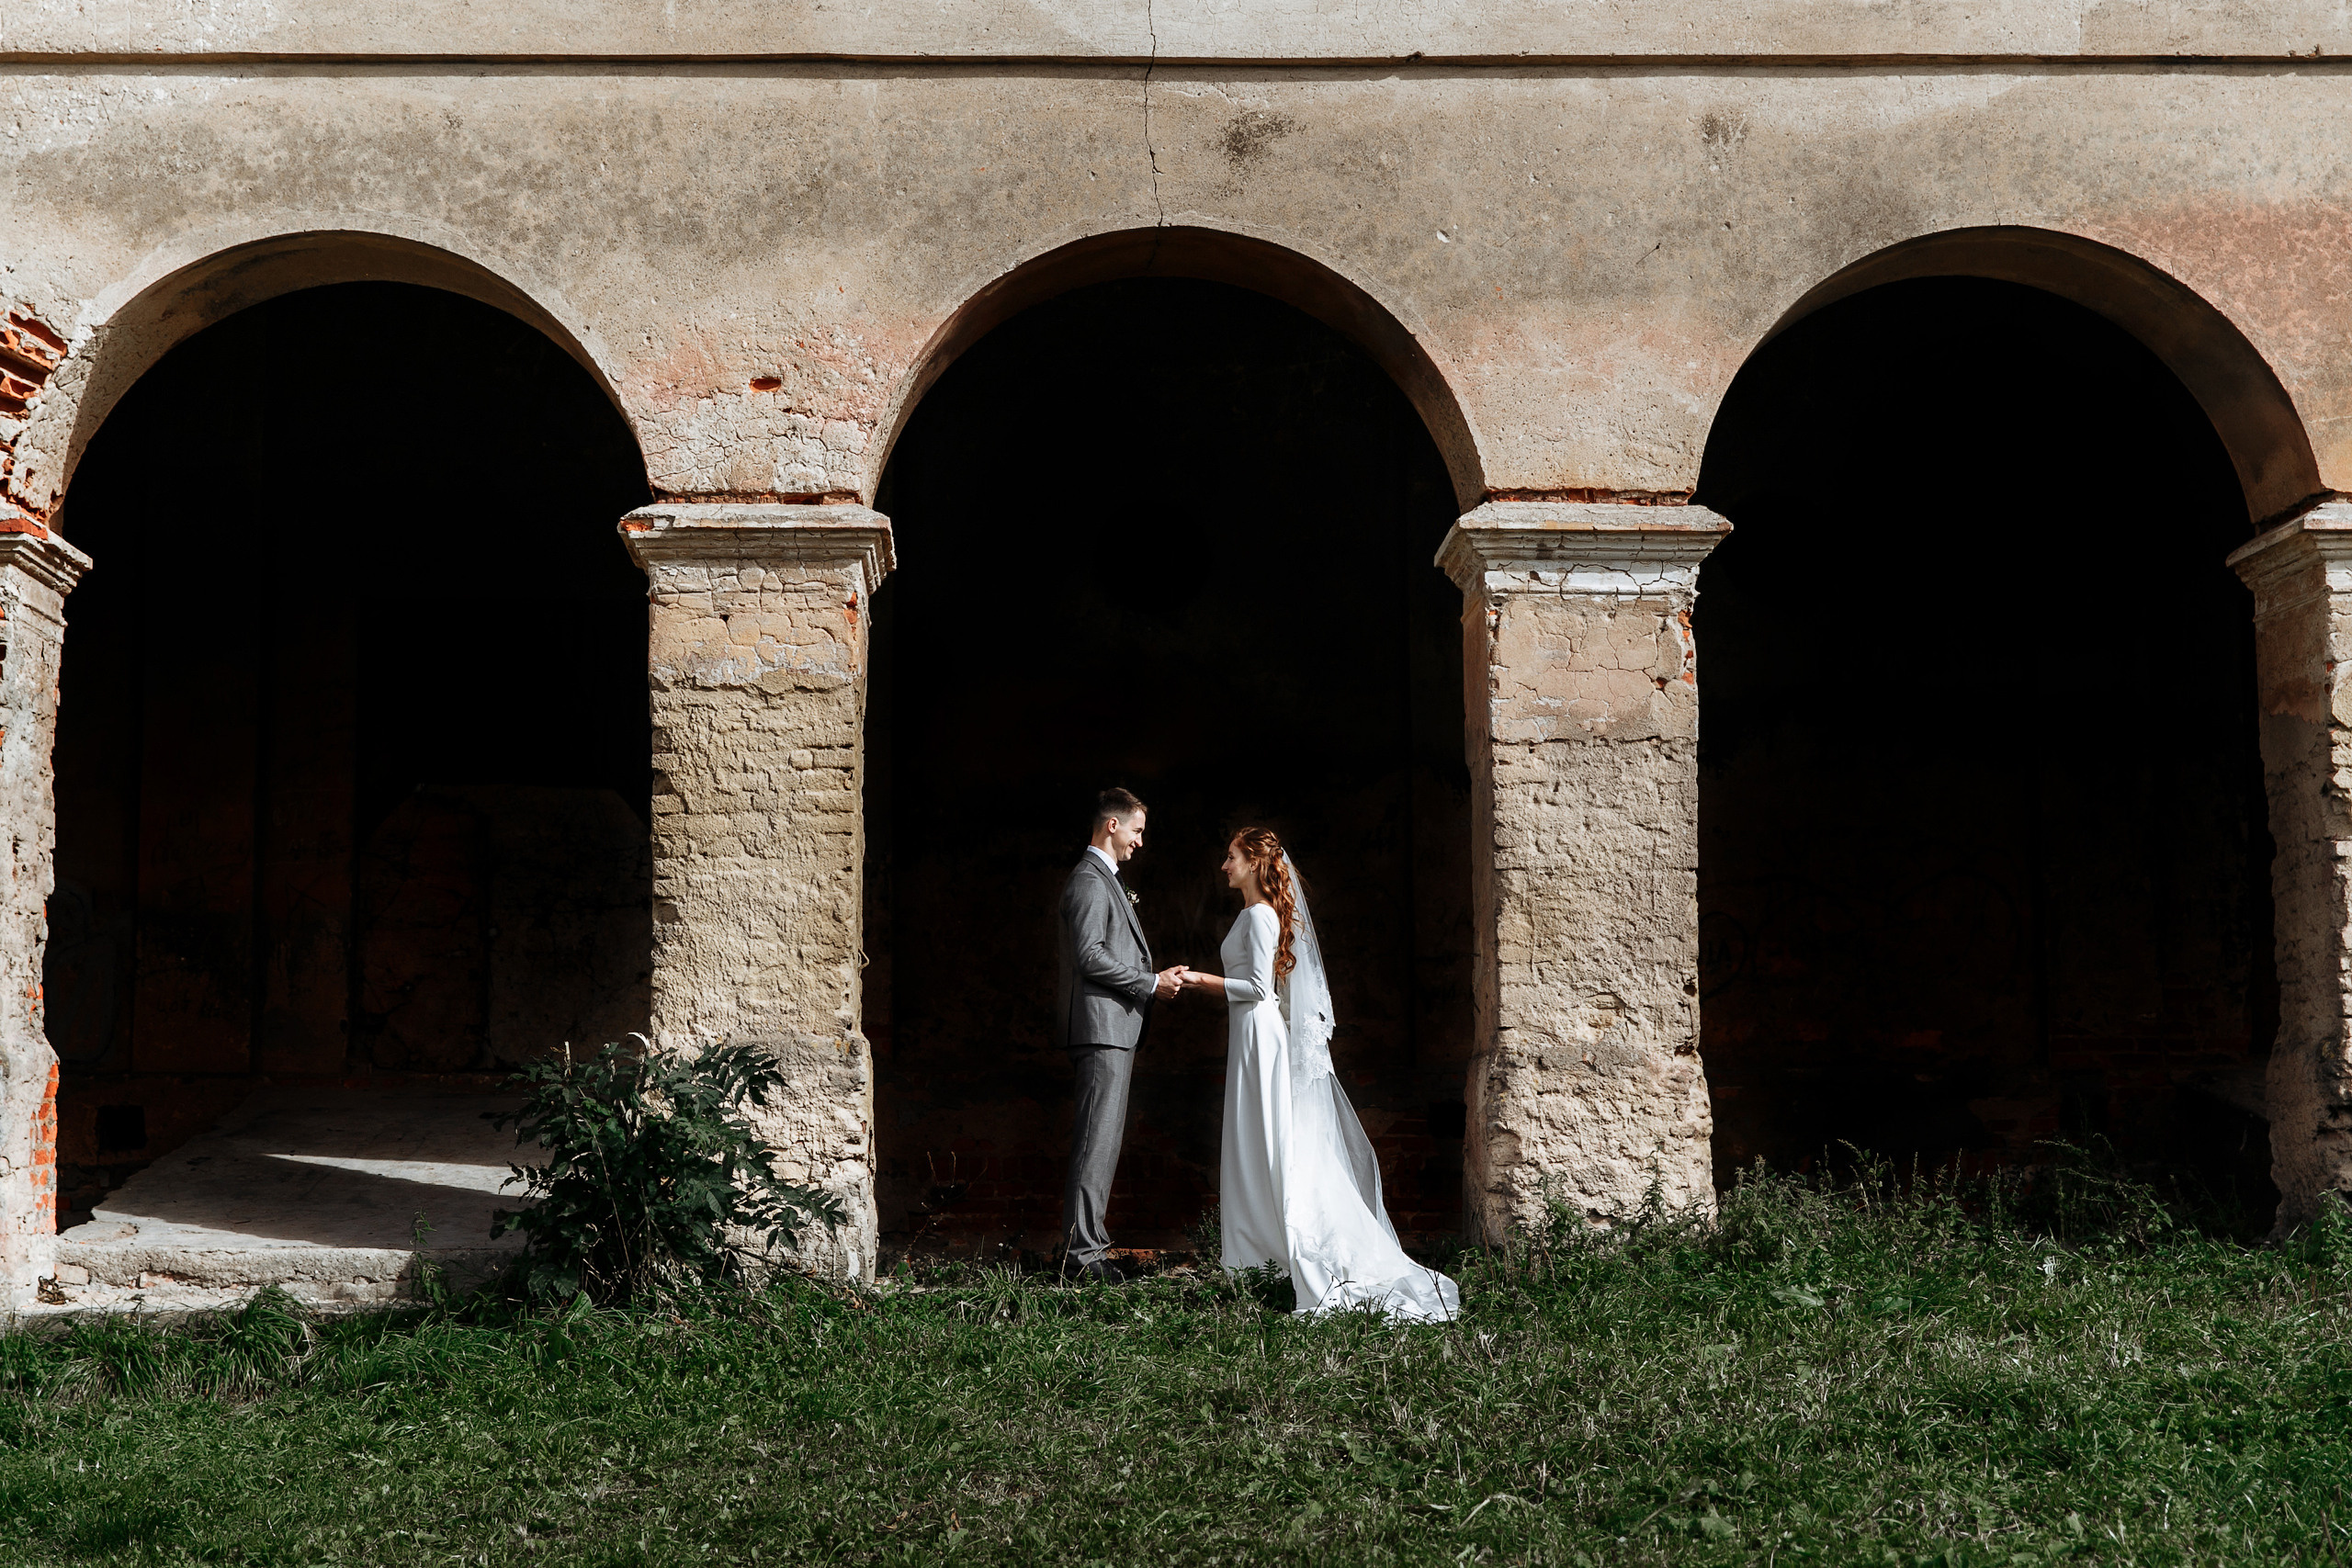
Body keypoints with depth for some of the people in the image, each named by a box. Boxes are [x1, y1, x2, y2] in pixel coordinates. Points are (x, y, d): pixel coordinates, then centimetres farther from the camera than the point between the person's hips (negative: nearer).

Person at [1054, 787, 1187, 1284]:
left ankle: (1085, 1244, 13)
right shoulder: (1089, 880, -11)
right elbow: (1090, 955, -20)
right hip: (1102, 1026, -11)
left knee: (1102, 1139, 10)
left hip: (1113, 1030, 11)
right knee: (1098, 1139, -11)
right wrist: (1150, 984, -14)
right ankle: (1084, 1251, -11)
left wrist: (1153, 978, 15)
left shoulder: (1104, 879, 23)